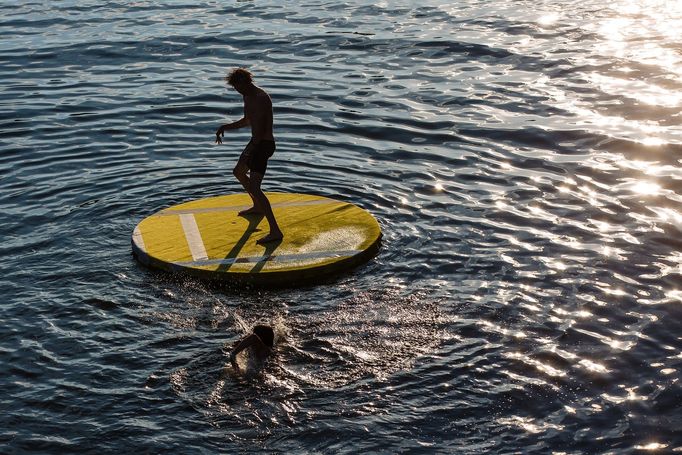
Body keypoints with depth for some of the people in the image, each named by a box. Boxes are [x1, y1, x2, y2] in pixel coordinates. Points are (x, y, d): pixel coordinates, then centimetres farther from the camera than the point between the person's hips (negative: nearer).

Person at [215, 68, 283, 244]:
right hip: (256, 142, 11)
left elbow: (260, 129, -28)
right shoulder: (247, 96, 11)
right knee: (238, 172, 30)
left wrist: (248, 152, -33)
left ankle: (275, 231, -26)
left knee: (254, 188, -20)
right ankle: (258, 207, 48)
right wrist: (225, 127, 16)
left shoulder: (260, 98, -21)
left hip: (263, 144, -11)